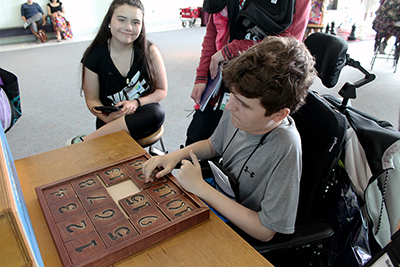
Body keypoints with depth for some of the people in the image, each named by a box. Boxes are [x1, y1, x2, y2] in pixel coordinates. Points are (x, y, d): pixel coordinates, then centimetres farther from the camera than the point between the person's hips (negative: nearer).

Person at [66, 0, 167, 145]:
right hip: (111, 120, -2)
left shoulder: (150, 51, -6)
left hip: (142, 116, 3)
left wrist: (136, 103, -19)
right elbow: (92, 99, 1)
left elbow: (162, 90, 0)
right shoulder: (94, 56, -5)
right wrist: (108, 118, -20)